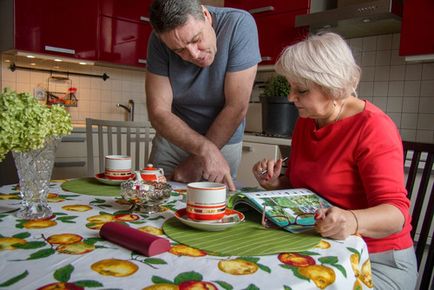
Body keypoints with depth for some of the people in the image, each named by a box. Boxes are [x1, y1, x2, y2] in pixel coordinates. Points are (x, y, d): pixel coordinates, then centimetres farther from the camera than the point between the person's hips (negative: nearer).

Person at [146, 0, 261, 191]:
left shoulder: (239, 25, -24)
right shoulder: (159, 41, -17)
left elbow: (236, 107, -24)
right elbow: (158, 112, -20)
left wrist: (196, 160, -18)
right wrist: (206, 149, -35)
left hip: (224, 142, -1)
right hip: (172, 137, 2)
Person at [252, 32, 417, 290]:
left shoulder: (374, 128, -17)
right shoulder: (305, 122, 4)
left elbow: (395, 212, -21)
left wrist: (352, 221, -42)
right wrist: (275, 184, -6)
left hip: (377, 259, -5)